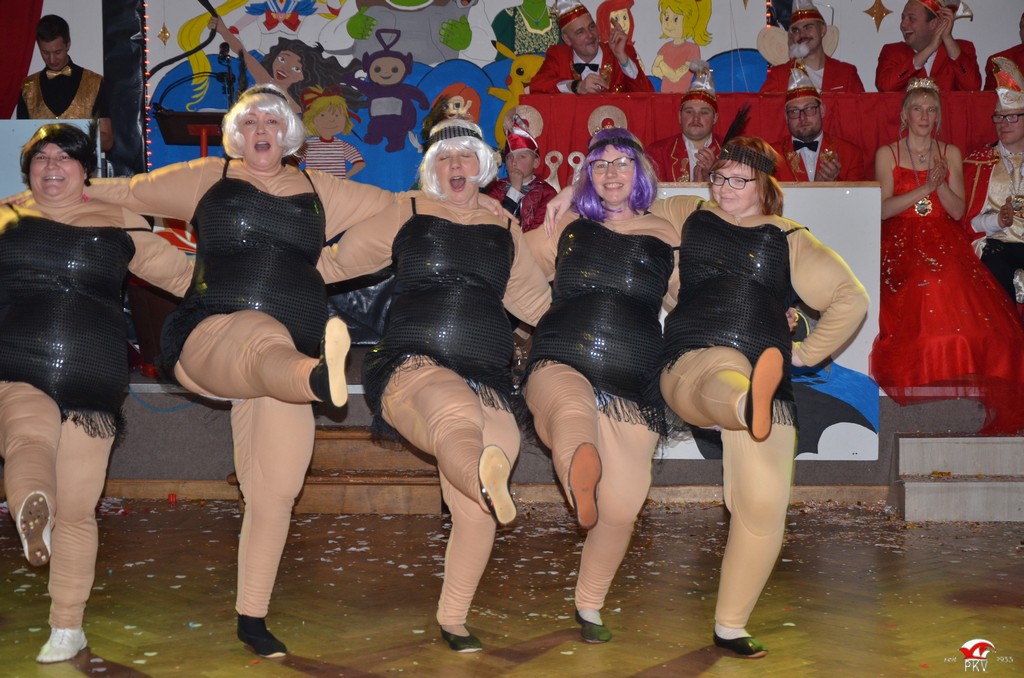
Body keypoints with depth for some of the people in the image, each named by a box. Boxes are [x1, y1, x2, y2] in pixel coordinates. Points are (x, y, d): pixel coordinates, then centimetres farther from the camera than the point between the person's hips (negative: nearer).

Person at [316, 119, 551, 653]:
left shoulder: (505, 232, 21)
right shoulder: (407, 216, 13)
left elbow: (540, 305, 29)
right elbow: (332, 263, 16)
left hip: (486, 381, 3)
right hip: (411, 365, -3)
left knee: (474, 509, -12)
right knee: (456, 408, -40)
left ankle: (452, 618, 7)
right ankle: (485, 475, -74)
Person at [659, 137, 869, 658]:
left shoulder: (787, 239, 17)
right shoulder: (689, 221, 16)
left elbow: (851, 299, 18)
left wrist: (808, 352, 14)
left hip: (767, 377, 3)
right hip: (691, 361, -2)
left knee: (763, 507, -5)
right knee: (726, 371, -42)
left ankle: (730, 627, 9)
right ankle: (751, 405, -82)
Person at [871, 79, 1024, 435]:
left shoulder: (950, 154, 15)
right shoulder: (887, 154, 10)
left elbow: (958, 211, 7)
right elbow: (883, 209, -2)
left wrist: (940, 184, -10)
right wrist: (924, 188, -11)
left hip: (945, 243, 1)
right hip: (901, 246, -1)